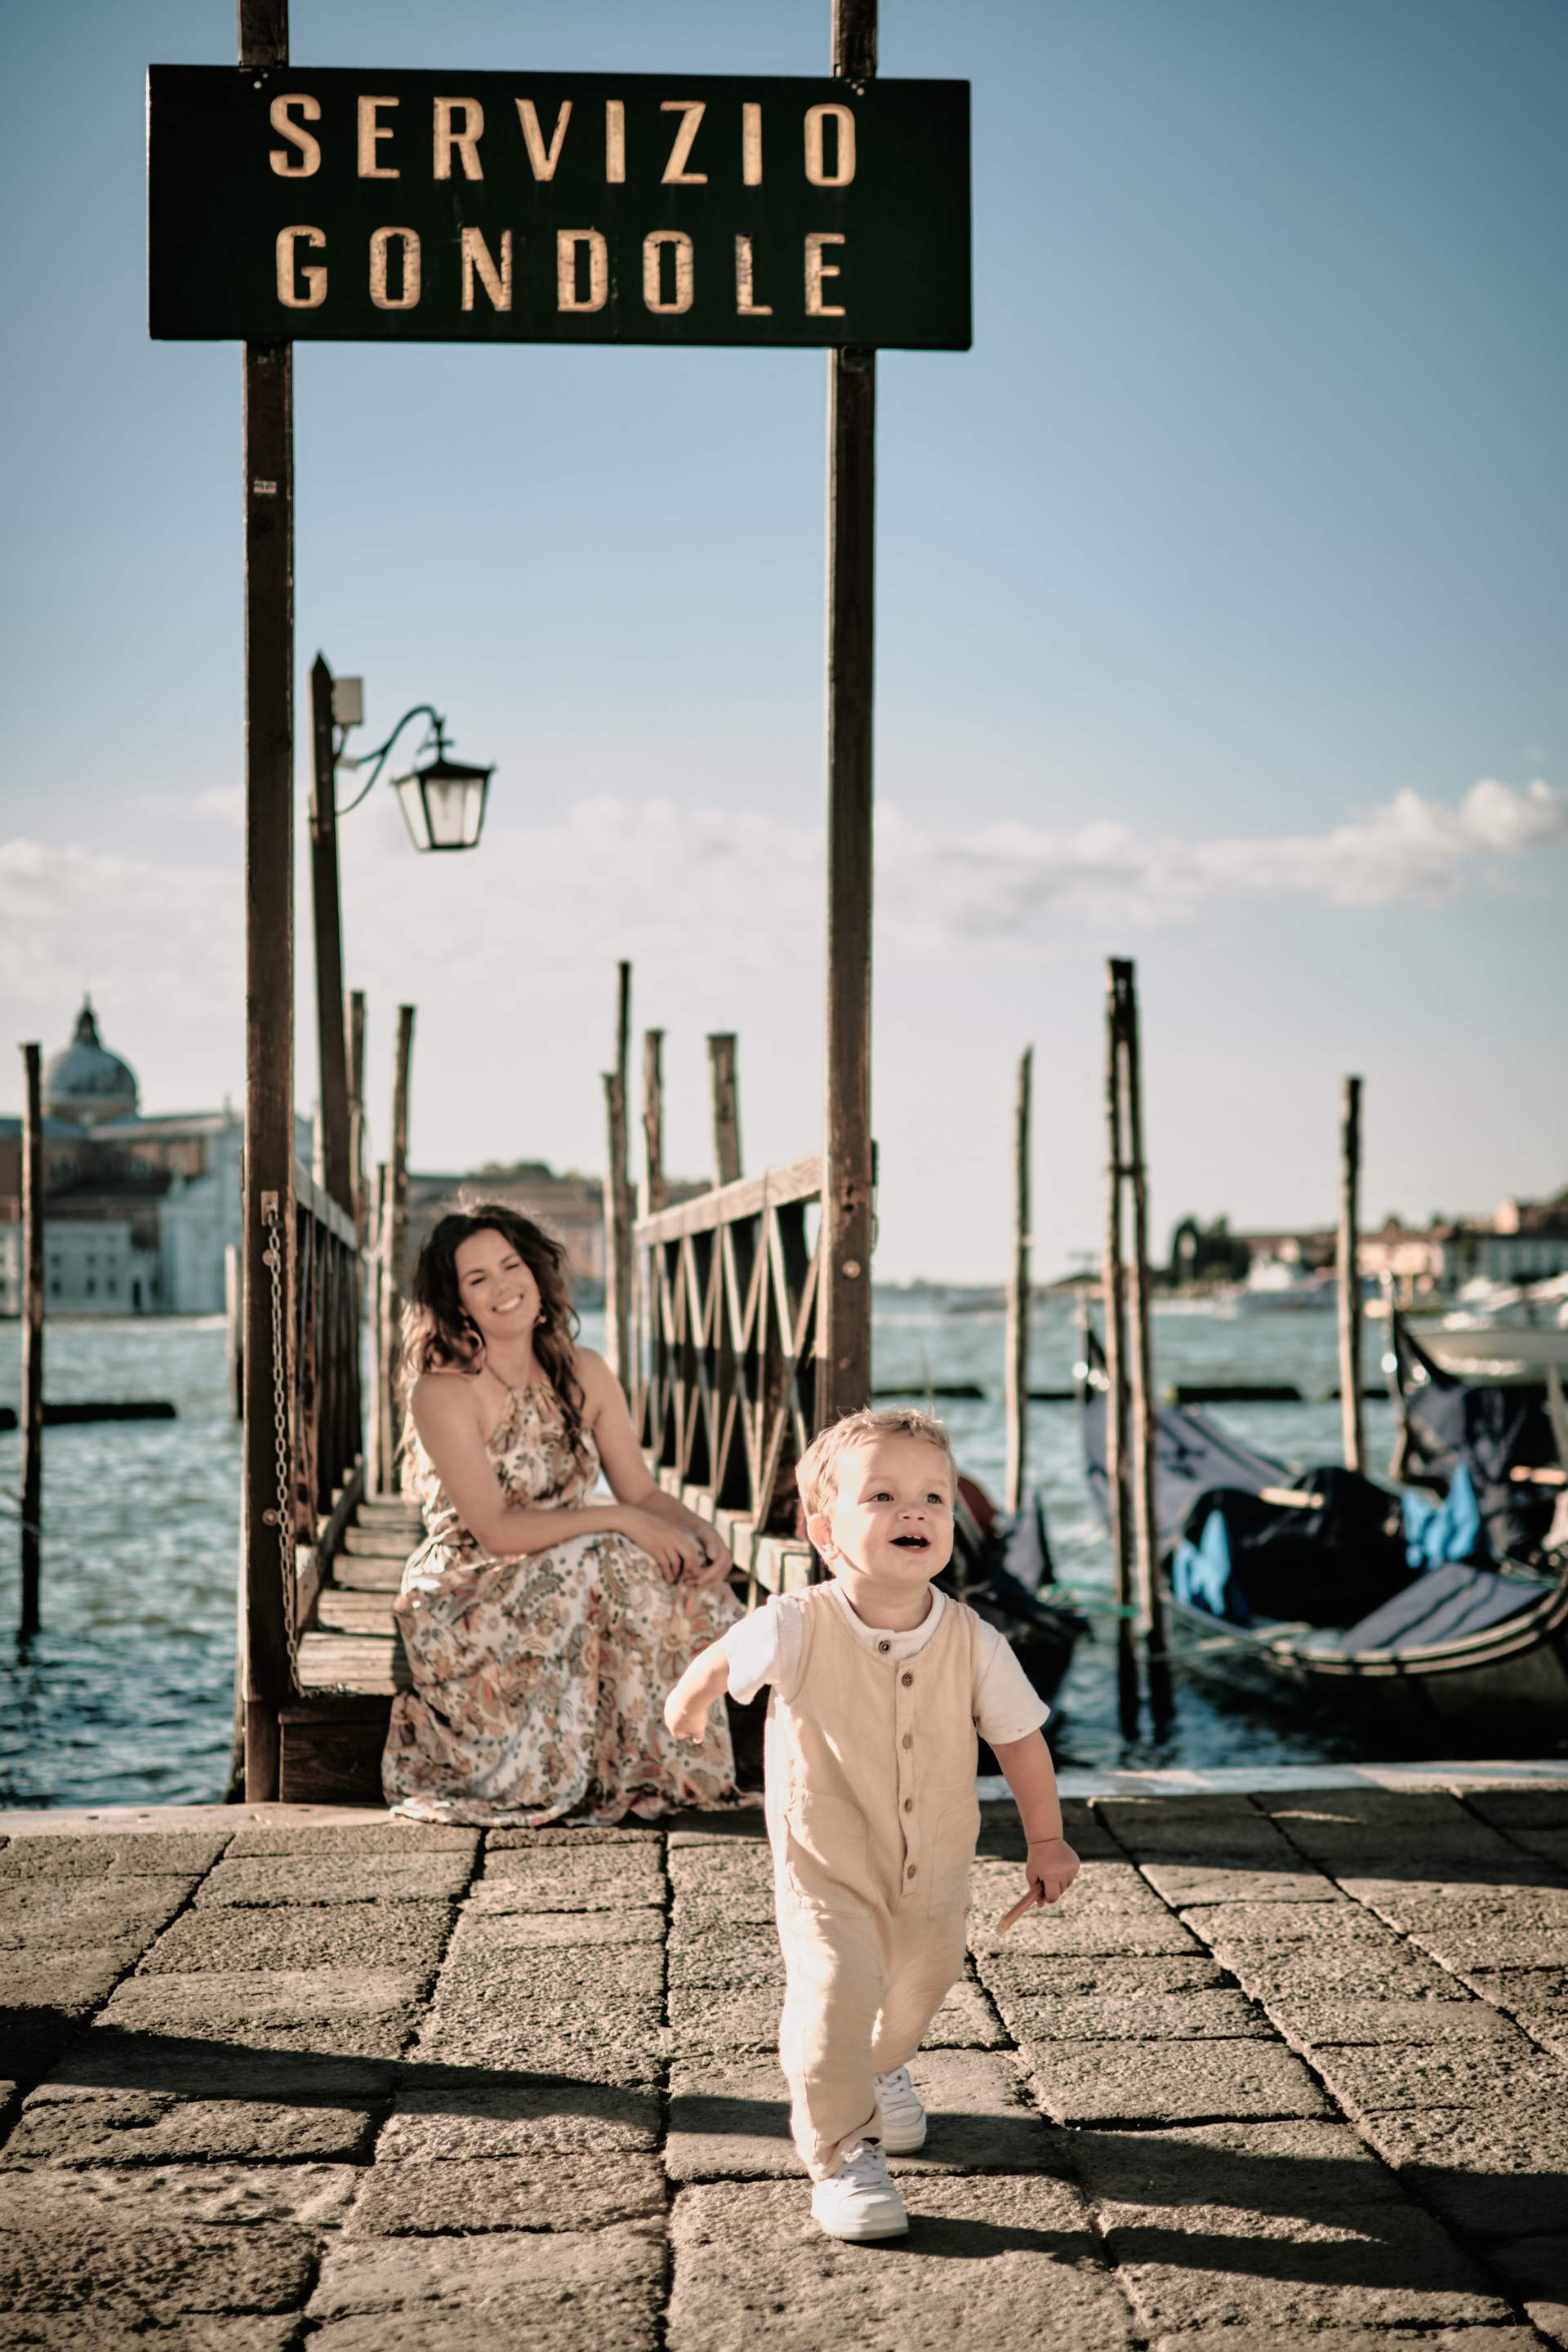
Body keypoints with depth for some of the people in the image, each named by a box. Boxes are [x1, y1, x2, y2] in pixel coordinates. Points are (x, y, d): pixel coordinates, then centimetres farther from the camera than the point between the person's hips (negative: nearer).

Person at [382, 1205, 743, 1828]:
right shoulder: (443, 1392, -15)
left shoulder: (584, 1374, 4)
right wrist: (617, 1520, -27)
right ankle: (620, 1776, -17)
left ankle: (671, 1769, -5)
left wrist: (702, 1531, -18)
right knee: (606, 1562, -31)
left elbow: (641, 1492, 3)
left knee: (690, 1582, -19)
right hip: (459, 1615, -6)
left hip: (561, 1596, 6)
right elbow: (494, 1530, -22)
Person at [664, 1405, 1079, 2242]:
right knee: (835, 1997, -20)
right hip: (827, 1874, -3)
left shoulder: (973, 1642, -20)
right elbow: (724, 1658, -4)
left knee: (917, 1991, 24)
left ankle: (882, 2070, 56)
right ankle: (841, 2155, 0)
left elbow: (1019, 1739, -4)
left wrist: (1046, 1840, 6)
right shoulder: (794, 1630, -27)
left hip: (935, 1875, 4)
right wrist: (689, 1702, 16)